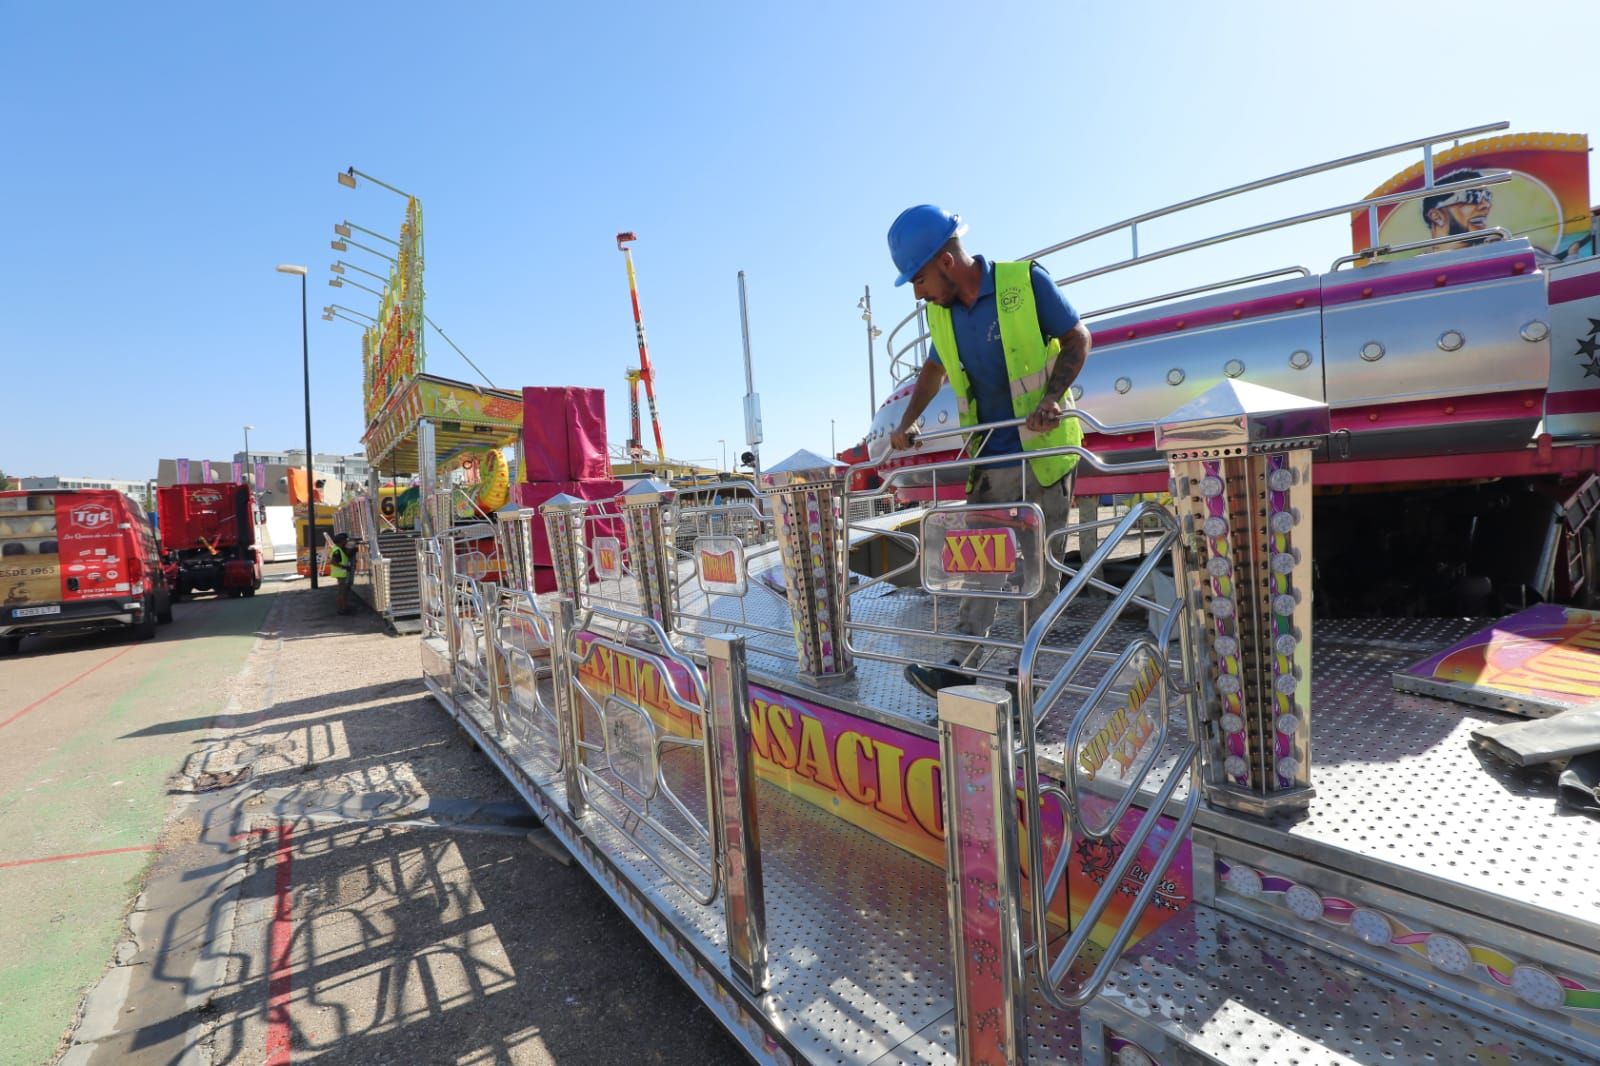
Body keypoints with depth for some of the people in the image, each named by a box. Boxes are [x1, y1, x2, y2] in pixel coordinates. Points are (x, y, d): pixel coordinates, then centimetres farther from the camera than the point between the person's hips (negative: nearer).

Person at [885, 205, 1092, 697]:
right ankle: (962, 665, 4)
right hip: (989, 459, 5)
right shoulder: (940, 312, 6)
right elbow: (934, 370, 22)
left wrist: (1051, 397, -19)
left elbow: (1078, 338, -5)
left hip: (1043, 451, -5)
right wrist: (904, 426, 16)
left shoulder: (1025, 281, -10)